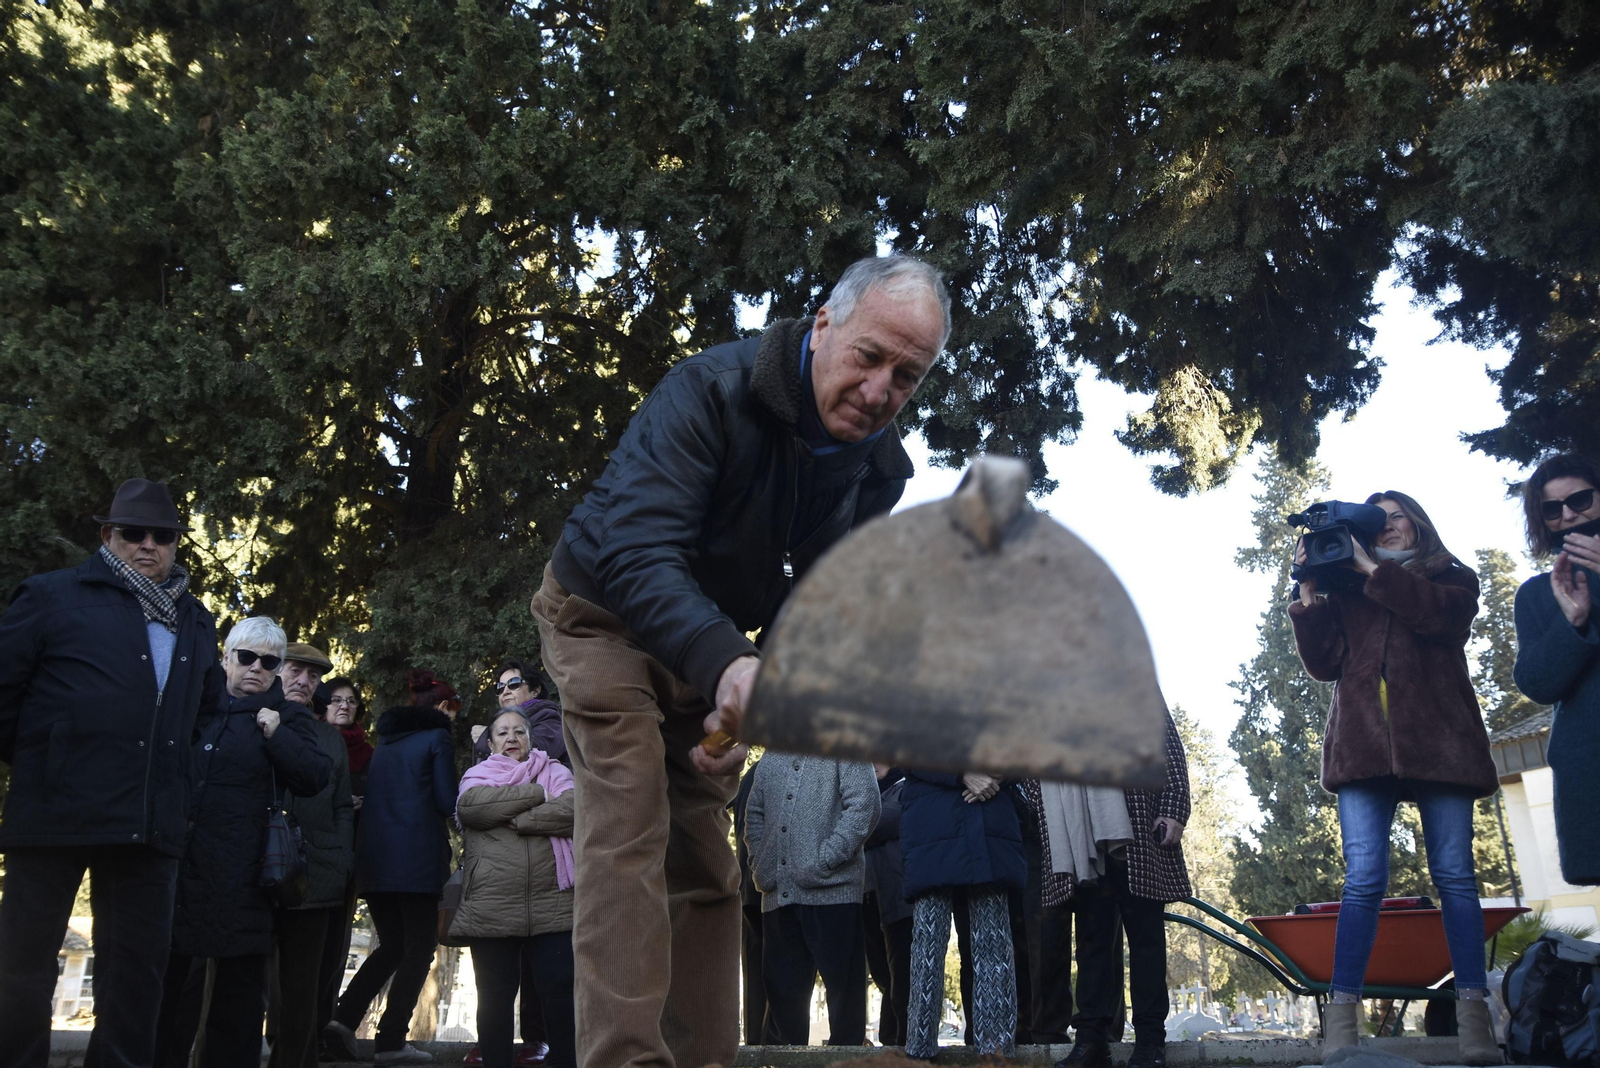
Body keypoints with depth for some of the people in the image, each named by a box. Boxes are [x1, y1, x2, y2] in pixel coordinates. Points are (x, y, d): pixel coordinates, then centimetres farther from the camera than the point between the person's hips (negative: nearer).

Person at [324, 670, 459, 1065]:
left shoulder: (386, 738, 18)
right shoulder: (437, 738, -3)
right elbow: (446, 803, -8)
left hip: (372, 855, 7)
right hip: (416, 857, -7)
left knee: (391, 944, 16)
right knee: (419, 947, 2)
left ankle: (344, 1017, -1)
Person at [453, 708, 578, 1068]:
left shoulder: (554, 772, 15)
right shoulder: (478, 776, 15)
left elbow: (574, 808, -6)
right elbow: (469, 806, -9)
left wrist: (521, 820, -12)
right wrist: (537, 795, -7)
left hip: (552, 904, 0)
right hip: (491, 907, 1)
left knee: (558, 992, 0)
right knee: (495, 996, 8)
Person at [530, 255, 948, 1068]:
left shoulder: (879, 470, -11)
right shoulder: (710, 391, -30)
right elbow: (632, 551, -40)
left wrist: (740, 700, -19)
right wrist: (727, 664, -56)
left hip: (712, 648, 6)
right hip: (606, 615, -6)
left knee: (706, 865, 7)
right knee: (630, 830, -20)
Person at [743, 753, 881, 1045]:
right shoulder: (772, 757, 20)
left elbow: (864, 806, -10)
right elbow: (754, 815, 22)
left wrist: (823, 862, -15)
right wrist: (760, 867, 6)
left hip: (832, 891, -5)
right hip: (778, 895, 5)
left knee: (842, 989, -1)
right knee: (782, 990, 10)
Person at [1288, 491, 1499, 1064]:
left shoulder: (1452, 579, 16)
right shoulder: (1346, 592, 21)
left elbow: (1438, 614, -8)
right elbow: (1324, 664, 11)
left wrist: (1372, 568, -5)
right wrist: (1309, 597, 2)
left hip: (1437, 740, -1)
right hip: (1364, 745, 1)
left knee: (1454, 874, -4)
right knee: (1364, 880, -8)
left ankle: (1473, 1015, -2)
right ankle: (1341, 1015, -12)